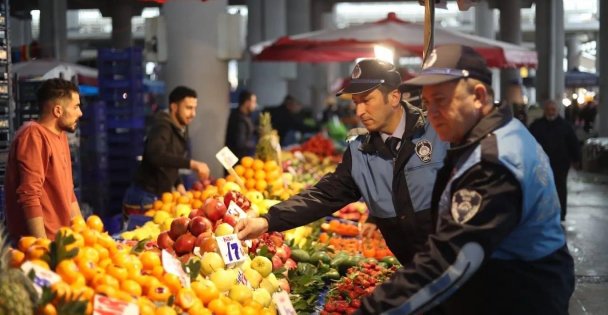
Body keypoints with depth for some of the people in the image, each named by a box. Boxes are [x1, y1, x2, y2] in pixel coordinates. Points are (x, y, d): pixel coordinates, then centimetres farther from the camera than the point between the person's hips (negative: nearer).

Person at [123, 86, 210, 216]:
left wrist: (178, 184, 3)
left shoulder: (182, 130, 10)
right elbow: (156, 155, -38)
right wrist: (191, 163, -42)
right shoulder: (162, 128, -18)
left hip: (161, 197, 8)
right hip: (143, 199, -8)